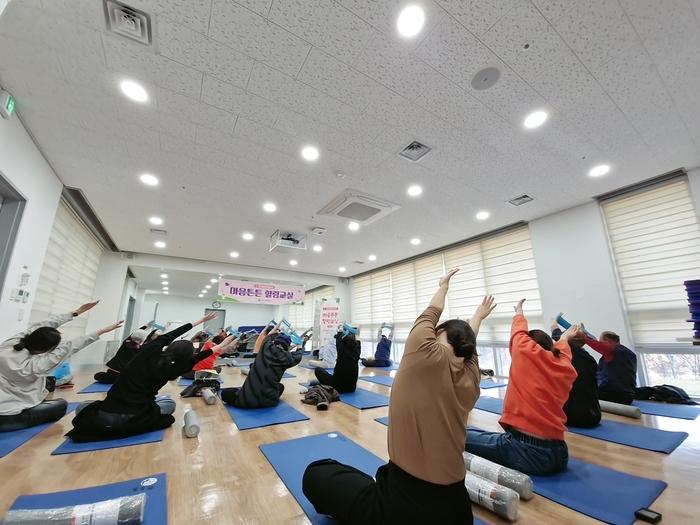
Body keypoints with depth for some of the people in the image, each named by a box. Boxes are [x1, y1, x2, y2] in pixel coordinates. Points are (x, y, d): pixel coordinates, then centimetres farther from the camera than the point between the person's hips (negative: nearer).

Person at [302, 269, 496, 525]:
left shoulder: (426, 353, -18)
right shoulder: (471, 377, -3)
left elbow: (431, 314, 1)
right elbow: (468, 343, 18)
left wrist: (443, 287, 20)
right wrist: (479, 315, 38)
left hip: (406, 504, -7)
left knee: (315, 473, 5)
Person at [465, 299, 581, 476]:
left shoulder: (525, 351, -4)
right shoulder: (567, 368, 9)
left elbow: (519, 330, 18)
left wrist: (519, 311, 39)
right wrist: (565, 338, 54)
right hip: (558, 455, 7)